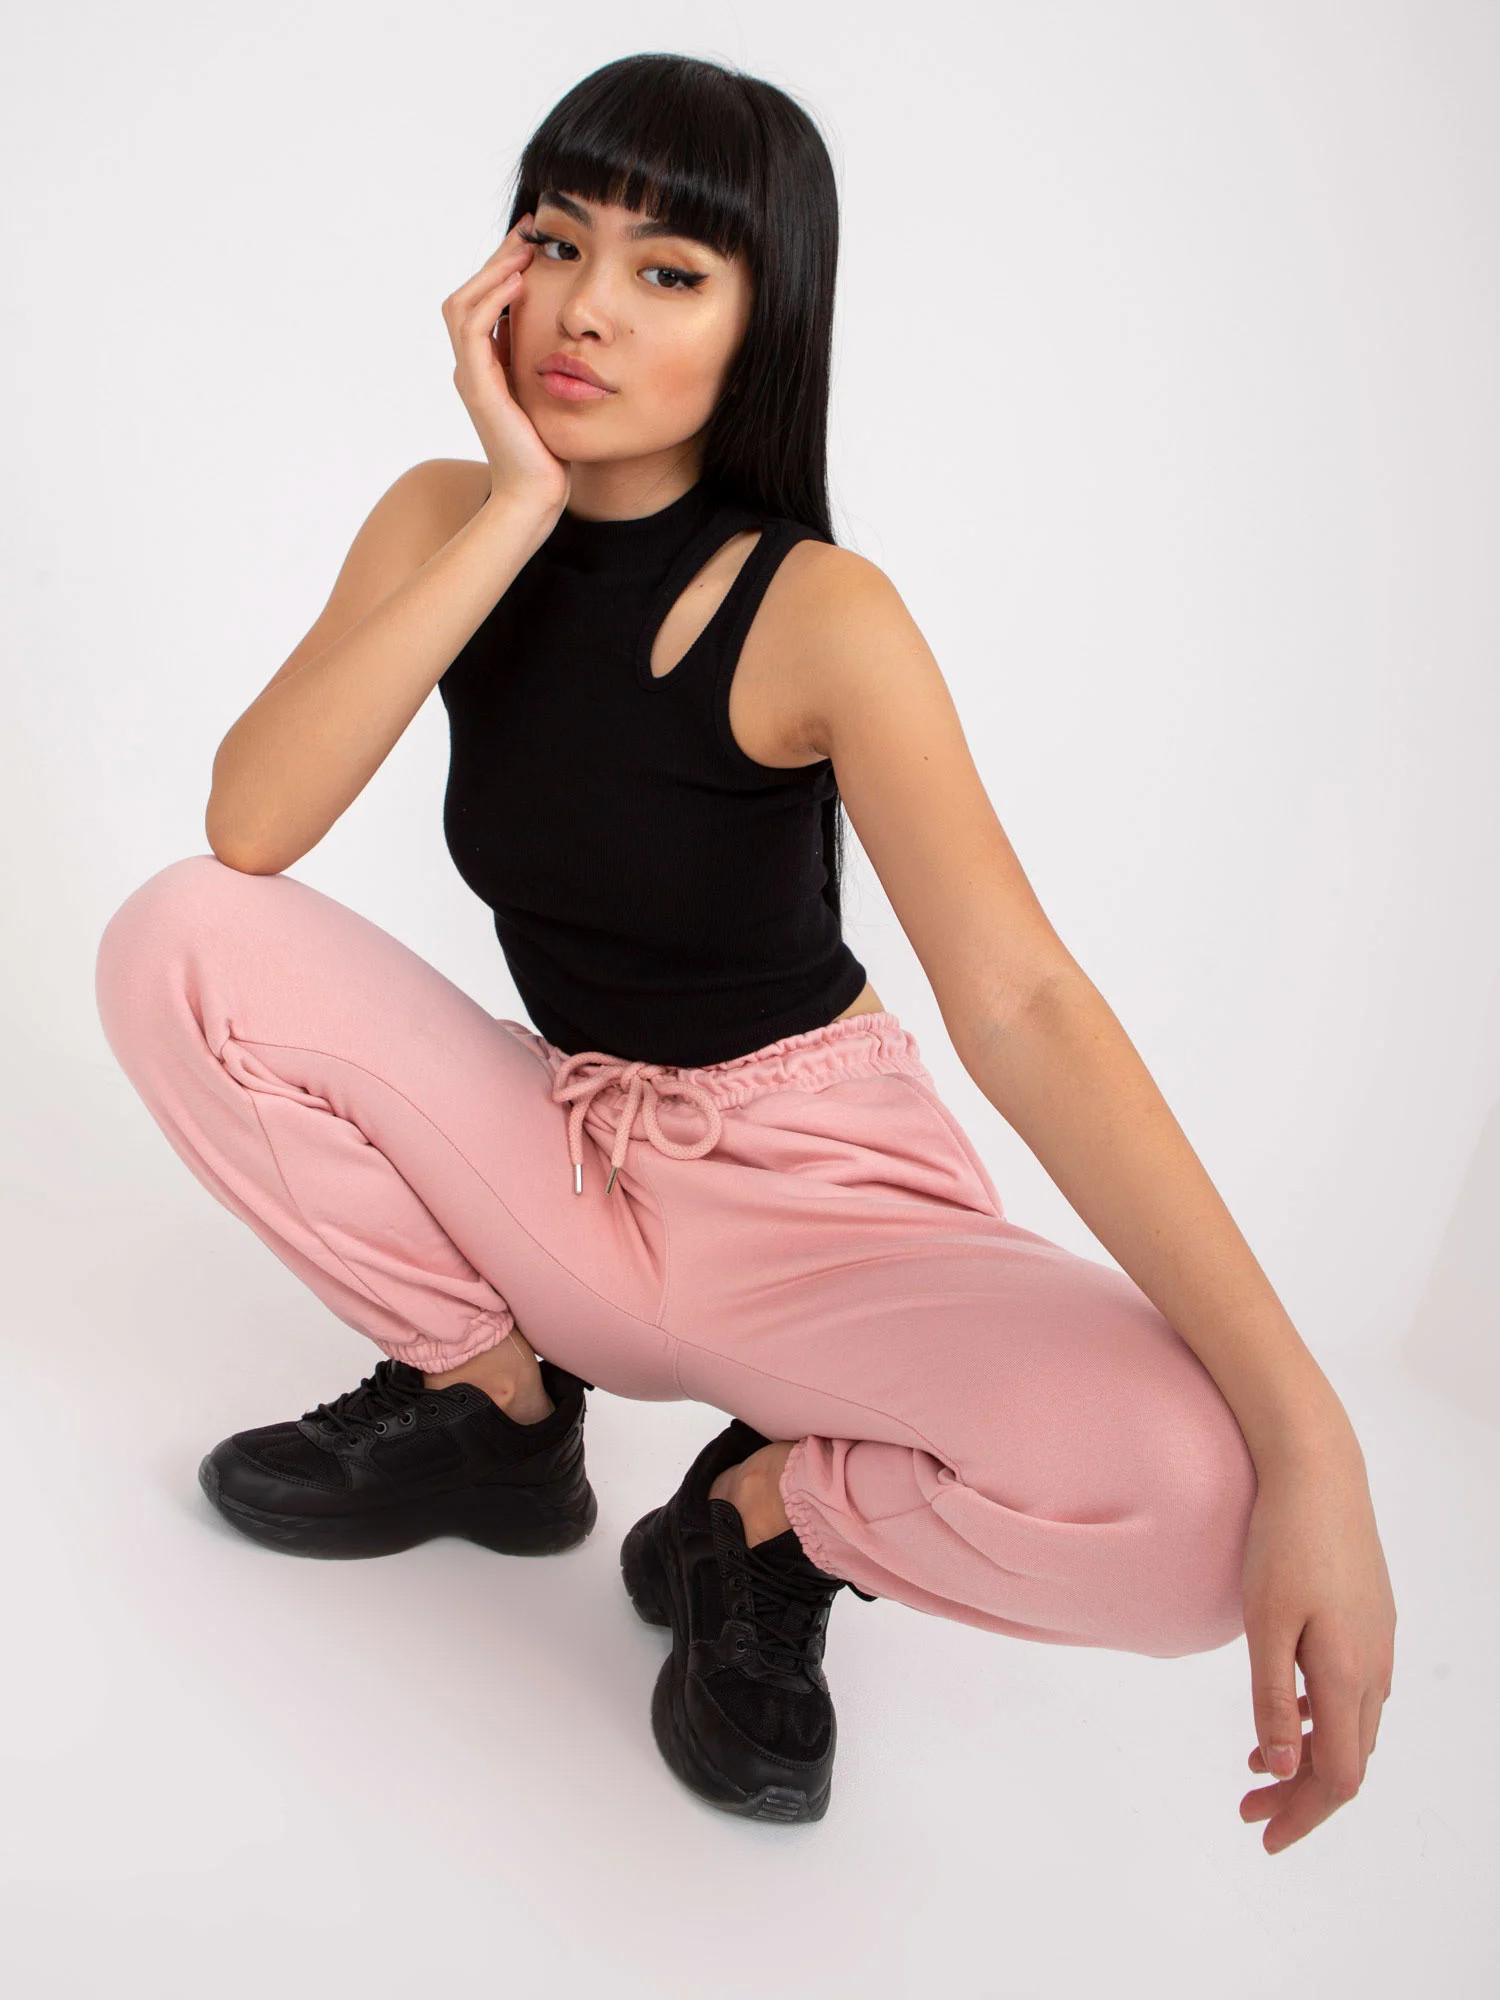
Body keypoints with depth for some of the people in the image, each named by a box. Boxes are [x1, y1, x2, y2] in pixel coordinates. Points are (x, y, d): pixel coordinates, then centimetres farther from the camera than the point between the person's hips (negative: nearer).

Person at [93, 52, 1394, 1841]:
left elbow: (1022, 1003, -29)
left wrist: (1307, 1439, -37)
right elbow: (248, 828, -20)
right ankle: (490, 1404, 1)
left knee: (1178, 1486, -31)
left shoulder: (816, 614, -18)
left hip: (818, 1188, -3)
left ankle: (769, 1516, 2)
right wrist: (523, 507, -25)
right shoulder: (444, 521, -5)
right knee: (174, 940, -17)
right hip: (564, 1158, 4)